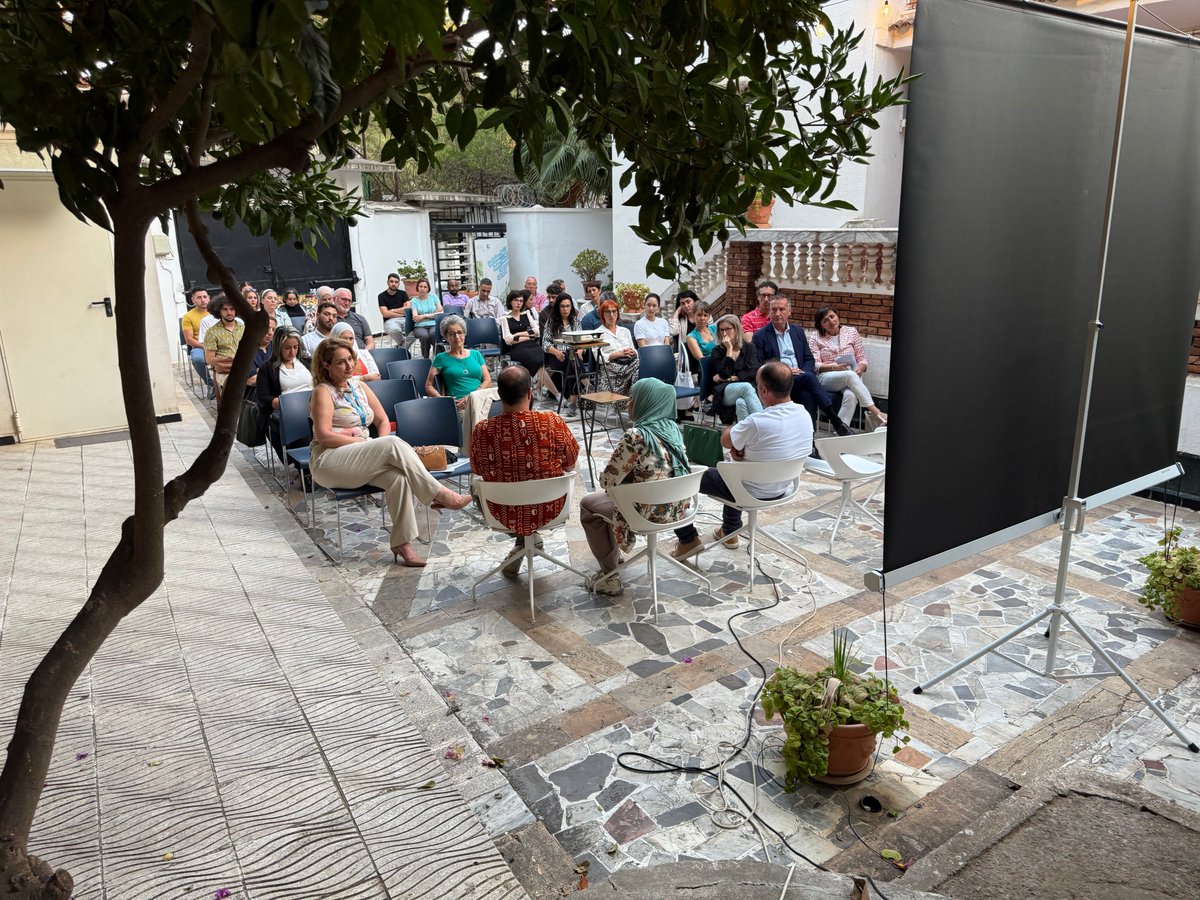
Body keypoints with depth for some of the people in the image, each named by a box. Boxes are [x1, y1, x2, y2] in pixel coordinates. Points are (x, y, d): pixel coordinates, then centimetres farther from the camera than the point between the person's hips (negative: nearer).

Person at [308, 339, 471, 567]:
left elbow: (383, 421, 17)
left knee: (398, 476, -27)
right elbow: (324, 436, -14)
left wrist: (383, 447, -3)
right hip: (328, 462, -6)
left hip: (361, 460, 6)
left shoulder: (359, 387, 16)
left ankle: (402, 543, -27)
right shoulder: (323, 392, -3)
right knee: (394, 444, -28)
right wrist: (364, 442, -14)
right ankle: (440, 495, -25)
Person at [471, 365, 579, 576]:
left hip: (504, 517, 0)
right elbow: (570, 465, -6)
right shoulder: (553, 422, -23)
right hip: (549, 511, 0)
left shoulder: (482, 430, -21)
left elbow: (478, 471, -1)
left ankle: (524, 539, 35)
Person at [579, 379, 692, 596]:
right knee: (611, 497, 30)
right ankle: (614, 551, 48)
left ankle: (609, 576, 17)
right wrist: (621, 482, 17)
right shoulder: (673, 429, 2)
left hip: (649, 512, -8)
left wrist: (612, 483, 5)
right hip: (676, 507, 8)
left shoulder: (635, 436, -23)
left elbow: (608, 480, -17)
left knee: (588, 504, 15)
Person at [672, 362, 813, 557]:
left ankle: (689, 539, 19)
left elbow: (725, 441, -12)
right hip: (782, 488, 7)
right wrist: (740, 445, -8)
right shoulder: (805, 416, -10)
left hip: (753, 492, -7)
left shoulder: (757, 422, -33)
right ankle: (729, 531, 45)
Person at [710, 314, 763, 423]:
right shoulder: (717, 351, 11)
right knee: (746, 387, -36)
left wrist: (732, 378, -2)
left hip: (749, 387, 1)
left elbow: (754, 371, 2)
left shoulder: (749, 347, 16)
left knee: (741, 403, -37)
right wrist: (729, 349, -4)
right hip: (725, 391, -1)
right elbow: (724, 374, -6)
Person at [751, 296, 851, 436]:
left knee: (808, 395, -32)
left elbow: (809, 359, 18)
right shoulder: (760, 336, 5)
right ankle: (836, 421, -29)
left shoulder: (798, 331, 19)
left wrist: (803, 372, -5)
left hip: (800, 380, 4)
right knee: (809, 377, -30)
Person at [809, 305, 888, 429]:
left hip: (851, 376, 2)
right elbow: (814, 365, -1)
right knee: (849, 375, -36)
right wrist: (834, 367, -18)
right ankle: (875, 412, -40)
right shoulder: (815, 337, 9)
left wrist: (859, 369, -10)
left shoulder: (851, 332, 13)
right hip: (825, 378, -2)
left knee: (851, 396, -35)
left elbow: (862, 358, 13)